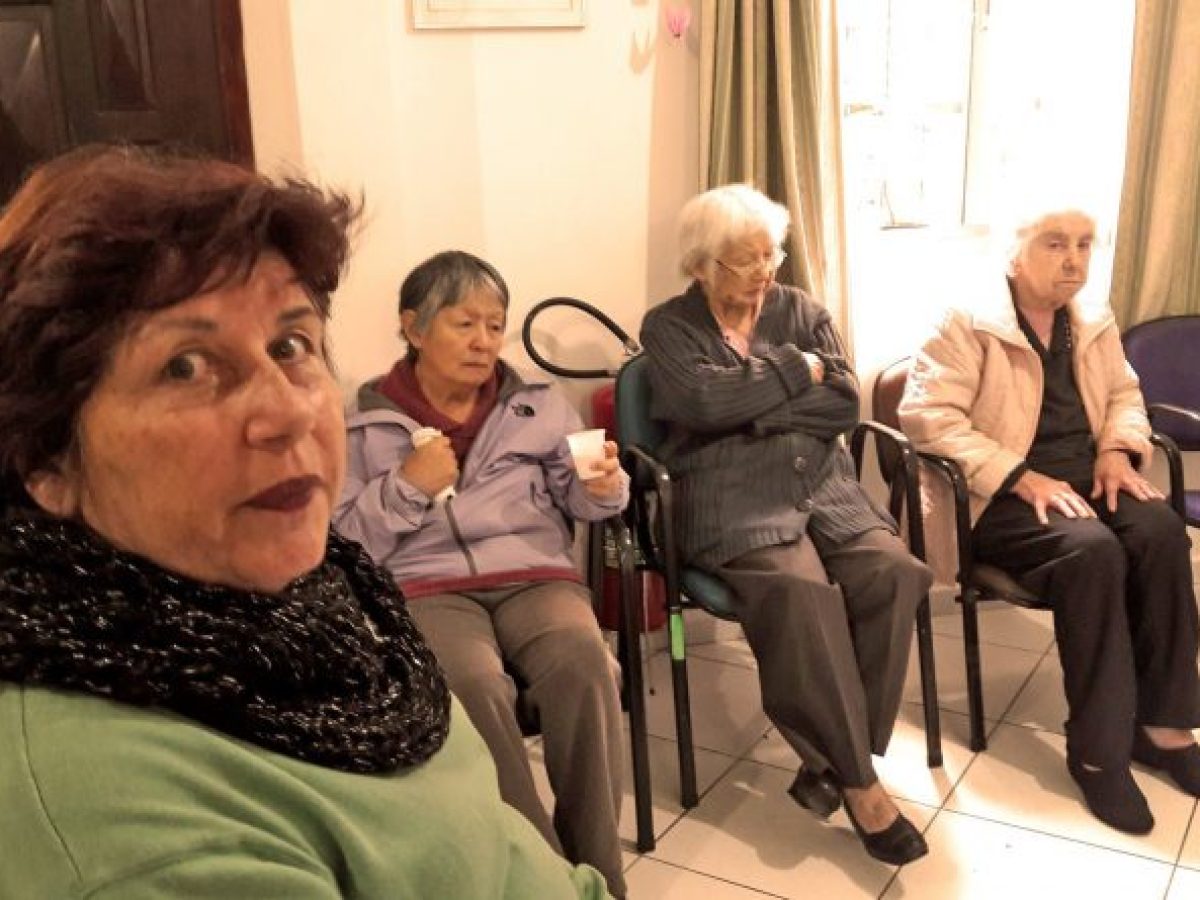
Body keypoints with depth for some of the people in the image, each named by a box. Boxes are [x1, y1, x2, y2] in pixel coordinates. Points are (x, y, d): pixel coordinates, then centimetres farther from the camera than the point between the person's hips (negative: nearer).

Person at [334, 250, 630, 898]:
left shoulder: (538, 403, 13)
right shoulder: (365, 425, 7)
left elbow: (577, 500, 12)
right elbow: (341, 546, 4)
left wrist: (603, 486, -11)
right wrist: (407, 486, -9)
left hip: (534, 576, 2)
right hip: (425, 588, -1)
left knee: (583, 664, -32)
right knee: (474, 687, -35)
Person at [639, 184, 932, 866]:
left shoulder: (802, 310, 17)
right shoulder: (668, 327, 7)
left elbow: (845, 402, 3)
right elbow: (706, 401, -13)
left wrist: (757, 412, -6)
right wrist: (799, 370, -3)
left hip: (827, 491, 4)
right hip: (737, 503, -4)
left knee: (894, 573, -24)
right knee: (802, 591, -33)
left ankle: (834, 761, -13)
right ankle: (858, 779, -20)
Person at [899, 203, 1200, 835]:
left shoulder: (1094, 317, 12)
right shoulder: (969, 322, -9)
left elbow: (1123, 393, 25)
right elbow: (925, 413, -18)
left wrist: (1117, 450, 1)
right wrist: (1020, 476, -23)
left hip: (1085, 476, 6)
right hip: (1002, 495, -6)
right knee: (1093, 550, -32)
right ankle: (1099, 748, -21)